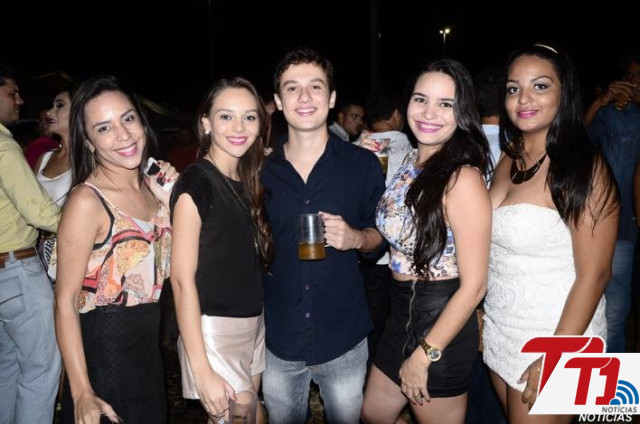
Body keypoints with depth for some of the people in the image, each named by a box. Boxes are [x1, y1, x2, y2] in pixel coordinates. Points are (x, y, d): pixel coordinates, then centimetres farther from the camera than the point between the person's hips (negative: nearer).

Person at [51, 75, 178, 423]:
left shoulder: (150, 185, 1)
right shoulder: (87, 201, -20)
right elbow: (65, 302, -18)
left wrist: (170, 199, -3)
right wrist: (82, 393, -21)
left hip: (149, 344, 7)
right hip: (103, 350, -7)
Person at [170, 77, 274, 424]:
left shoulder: (248, 182, 9)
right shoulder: (195, 183, -14)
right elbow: (181, 279, -17)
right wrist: (203, 371, -19)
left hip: (254, 325, 7)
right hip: (214, 330, -7)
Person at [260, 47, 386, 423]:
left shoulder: (363, 164, -4)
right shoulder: (262, 172, 0)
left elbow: (381, 234, 3)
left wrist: (356, 238, -18)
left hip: (343, 337, -1)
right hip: (279, 340, 2)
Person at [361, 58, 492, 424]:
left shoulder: (463, 178, -23)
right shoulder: (410, 162, 1)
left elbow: (474, 285, -21)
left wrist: (424, 355, -16)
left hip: (442, 324, -8)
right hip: (403, 315, 8)